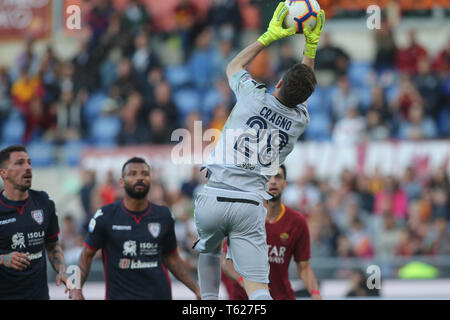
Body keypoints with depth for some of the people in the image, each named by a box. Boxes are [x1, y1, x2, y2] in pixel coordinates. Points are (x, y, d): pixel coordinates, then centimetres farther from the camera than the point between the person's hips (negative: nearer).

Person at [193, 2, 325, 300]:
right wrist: (312, 43, 26)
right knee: (257, 289, -5)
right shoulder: (300, 120, 6)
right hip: (251, 205, 1)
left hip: (214, 197, -1)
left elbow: (234, 66, 21)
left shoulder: (254, 96, -3)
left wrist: (270, 35, 22)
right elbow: (302, 90, 30)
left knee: (209, 251, 33)